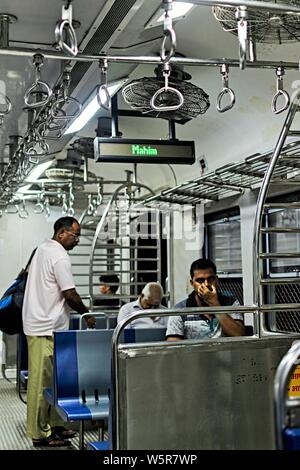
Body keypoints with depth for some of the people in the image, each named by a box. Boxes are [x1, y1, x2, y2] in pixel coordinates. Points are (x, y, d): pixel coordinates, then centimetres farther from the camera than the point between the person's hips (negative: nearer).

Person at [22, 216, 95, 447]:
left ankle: (54, 425, 21)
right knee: (42, 381, -4)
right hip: (47, 328, -10)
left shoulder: (42, 249, 15)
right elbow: (70, 294, -17)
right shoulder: (60, 256, -15)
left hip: (37, 324, 10)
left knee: (50, 379, 14)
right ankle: (40, 433, 3)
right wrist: (87, 314, -1)